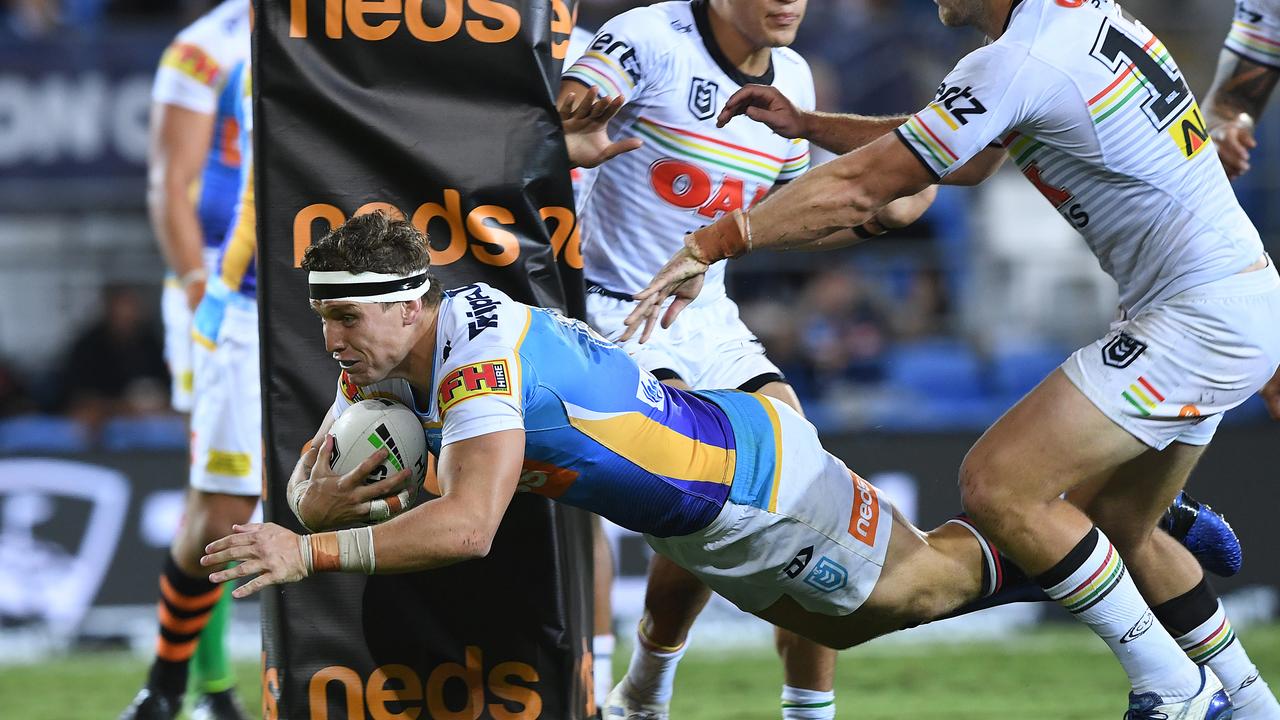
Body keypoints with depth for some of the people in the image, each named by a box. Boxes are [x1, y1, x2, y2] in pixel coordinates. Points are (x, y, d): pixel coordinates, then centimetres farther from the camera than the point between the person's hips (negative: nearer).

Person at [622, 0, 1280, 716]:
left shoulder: (1017, 63, -17)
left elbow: (857, 190, -14)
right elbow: (968, 164, 23)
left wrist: (710, 244, -9)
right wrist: (807, 125, 23)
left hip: (1199, 320, -10)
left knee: (999, 485, -12)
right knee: (1115, 524, 20)